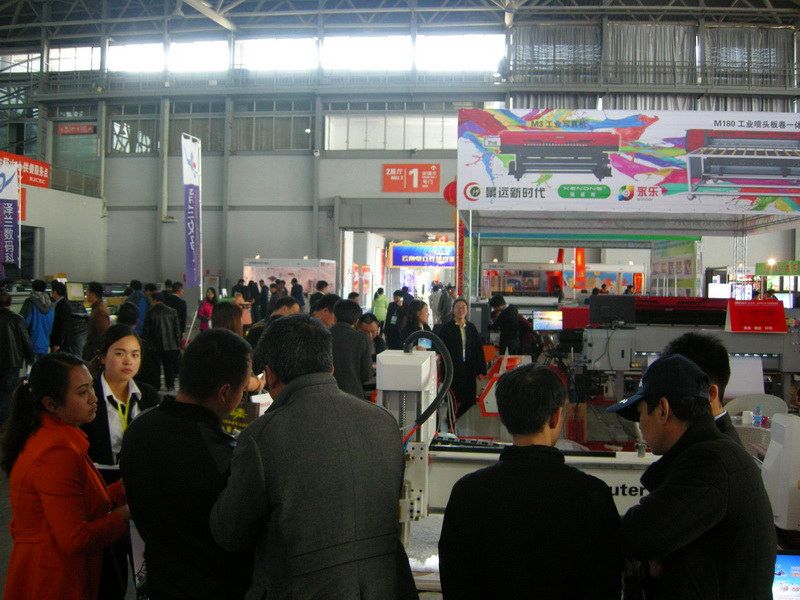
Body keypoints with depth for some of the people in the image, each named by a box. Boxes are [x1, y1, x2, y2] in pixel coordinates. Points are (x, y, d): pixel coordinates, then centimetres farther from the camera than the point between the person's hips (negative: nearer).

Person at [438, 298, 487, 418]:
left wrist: (481, 370, 6)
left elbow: (479, 350, 11)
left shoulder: (471, 328, 10)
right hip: (452, 370, -5)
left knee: (470, 399, 5)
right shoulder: (446, 327, -4)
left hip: (469, 369, 5)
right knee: (454, 399, -1)